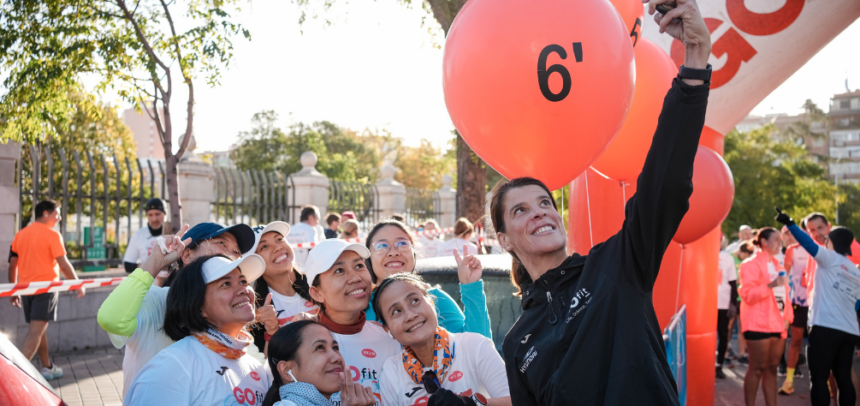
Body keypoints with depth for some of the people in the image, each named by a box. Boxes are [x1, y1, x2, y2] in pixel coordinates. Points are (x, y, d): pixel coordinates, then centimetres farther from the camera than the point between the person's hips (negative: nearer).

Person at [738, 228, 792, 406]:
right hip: (758, 324, -7)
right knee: (758, 368, -6)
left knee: (772, 368, 8)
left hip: (777, 324, 7)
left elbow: (783, 294, 21)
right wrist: (770, 285, -24)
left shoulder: (777, 266, 18)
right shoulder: (751, 264, -5)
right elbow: (747, 294, -14)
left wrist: (787, 316, 9)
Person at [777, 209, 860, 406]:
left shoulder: (830, 258, -2)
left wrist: (789, 223, -20)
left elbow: (810, 245, -16)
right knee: (844, 378, 11)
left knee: (819, 378, -4)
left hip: (825, 328, -7)